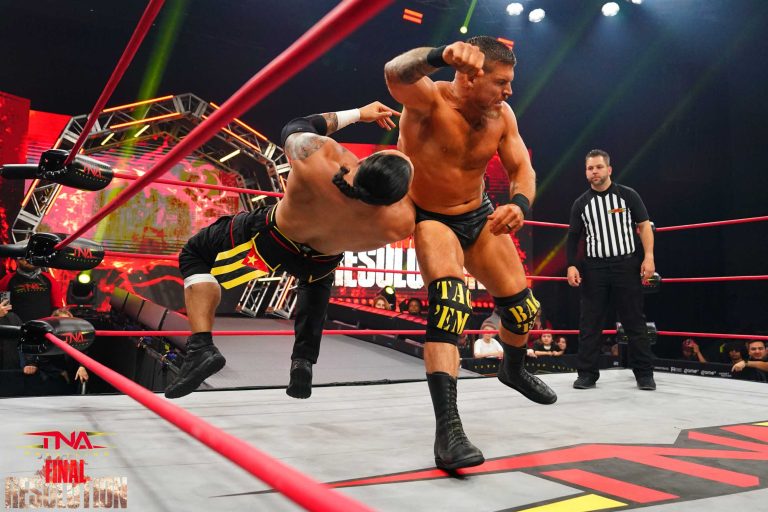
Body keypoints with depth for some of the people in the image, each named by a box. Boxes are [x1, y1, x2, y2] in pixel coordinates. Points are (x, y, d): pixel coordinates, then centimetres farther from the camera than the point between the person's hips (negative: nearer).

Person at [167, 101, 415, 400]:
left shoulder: (315, 156, -41)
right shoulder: (400, 224, -36)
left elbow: (295, 128, -15)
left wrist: (357, 113, -8)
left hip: (270, 241, -1)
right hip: (320, 262, 2)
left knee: (194, 255, 19)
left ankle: (201, 346, -2)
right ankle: (304, 360, 24)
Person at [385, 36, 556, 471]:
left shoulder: (502, 116, -7)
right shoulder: (430, 100, -24)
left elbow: (522, 168, -7)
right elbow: (396, 73, -44)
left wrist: (520, 204, -31)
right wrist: (441, 56, -66)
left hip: (480, 215, 6)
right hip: (430, 219, -6)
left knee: (522, 307, 11)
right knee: (449, 300, -32)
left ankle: (515, 370, 46)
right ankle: (448, 428, -31)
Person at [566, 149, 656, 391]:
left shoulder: (628, 195, 3)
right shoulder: (581, 203, 8)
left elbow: (644, 226, 3)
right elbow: (573, 236, 10)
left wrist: (648, 257, -9)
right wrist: (571, 265, -1)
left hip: (626, 264, -2)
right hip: (594, 268, 2)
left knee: (635, 322, 2)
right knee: (589, 323, 2)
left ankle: (644, 374, 11)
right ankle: (587, 374, 10)